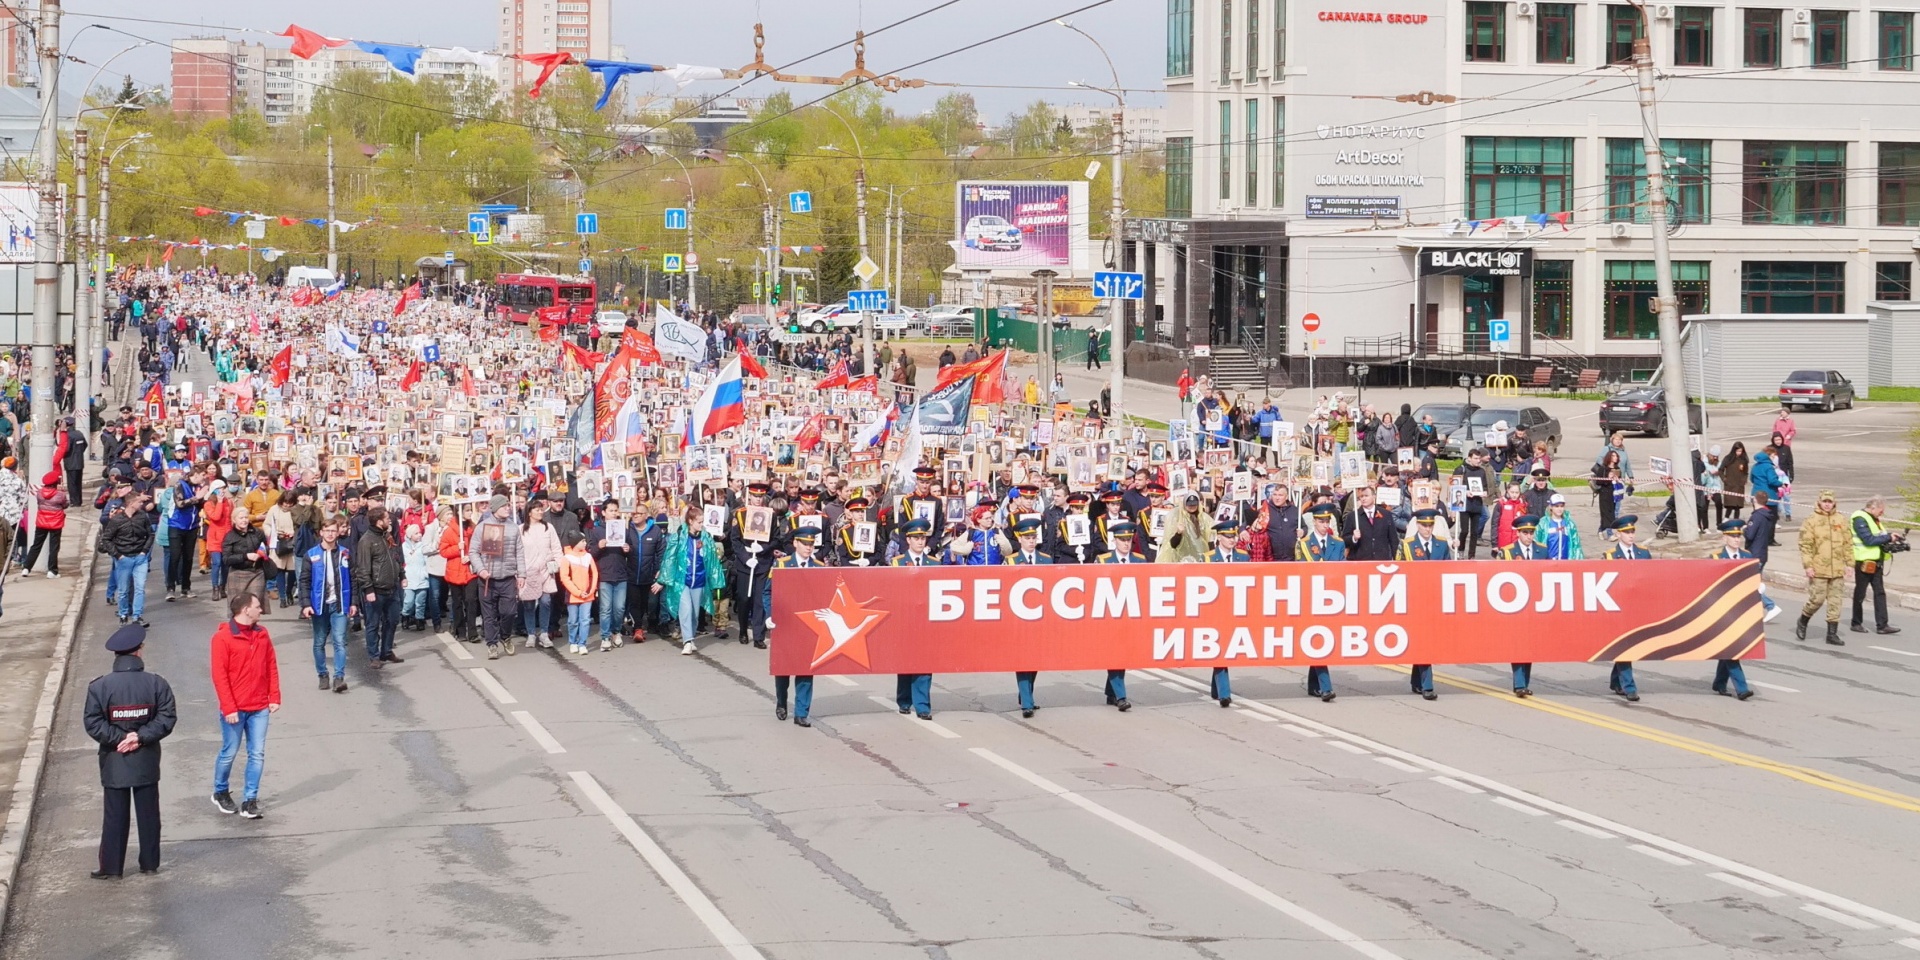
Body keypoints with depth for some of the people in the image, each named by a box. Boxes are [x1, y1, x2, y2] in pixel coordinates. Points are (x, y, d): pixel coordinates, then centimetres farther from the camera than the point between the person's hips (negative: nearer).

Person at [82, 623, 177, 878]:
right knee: (148, 813, 11)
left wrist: (118, 738, -9)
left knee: (114, 816, 6)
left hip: (114, 762, -1)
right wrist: (140, 737, -11)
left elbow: (93, 723, -13)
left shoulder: (99, 686, -10)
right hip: (147, 762, 1)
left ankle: (111, 867, 10)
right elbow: (167, 718, -11)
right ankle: (150, 863, 18)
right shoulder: (156, 683, -7)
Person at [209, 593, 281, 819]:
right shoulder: (223, 637, -9)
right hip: (235, 709, -5)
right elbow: (219, 675, -11)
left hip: (260, 708, 5)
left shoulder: (262, 634, 7)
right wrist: (228, 708, -14)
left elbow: (271, 667, 11)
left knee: (257, 754, 2)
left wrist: (274, 697, 4)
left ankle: (250, 800, 8)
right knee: (229, 752, 7)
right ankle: (220, 792, 28)